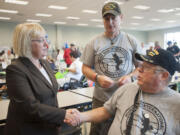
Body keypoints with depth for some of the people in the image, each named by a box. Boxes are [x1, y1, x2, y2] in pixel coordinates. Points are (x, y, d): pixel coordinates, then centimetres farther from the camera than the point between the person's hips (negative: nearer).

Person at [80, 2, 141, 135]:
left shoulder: (132, 41, 2)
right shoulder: (94, 43, 0)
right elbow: (85, 68, 3)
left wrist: (130, 76, -15)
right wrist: (97, 78, -17)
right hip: (101, 99, 0)